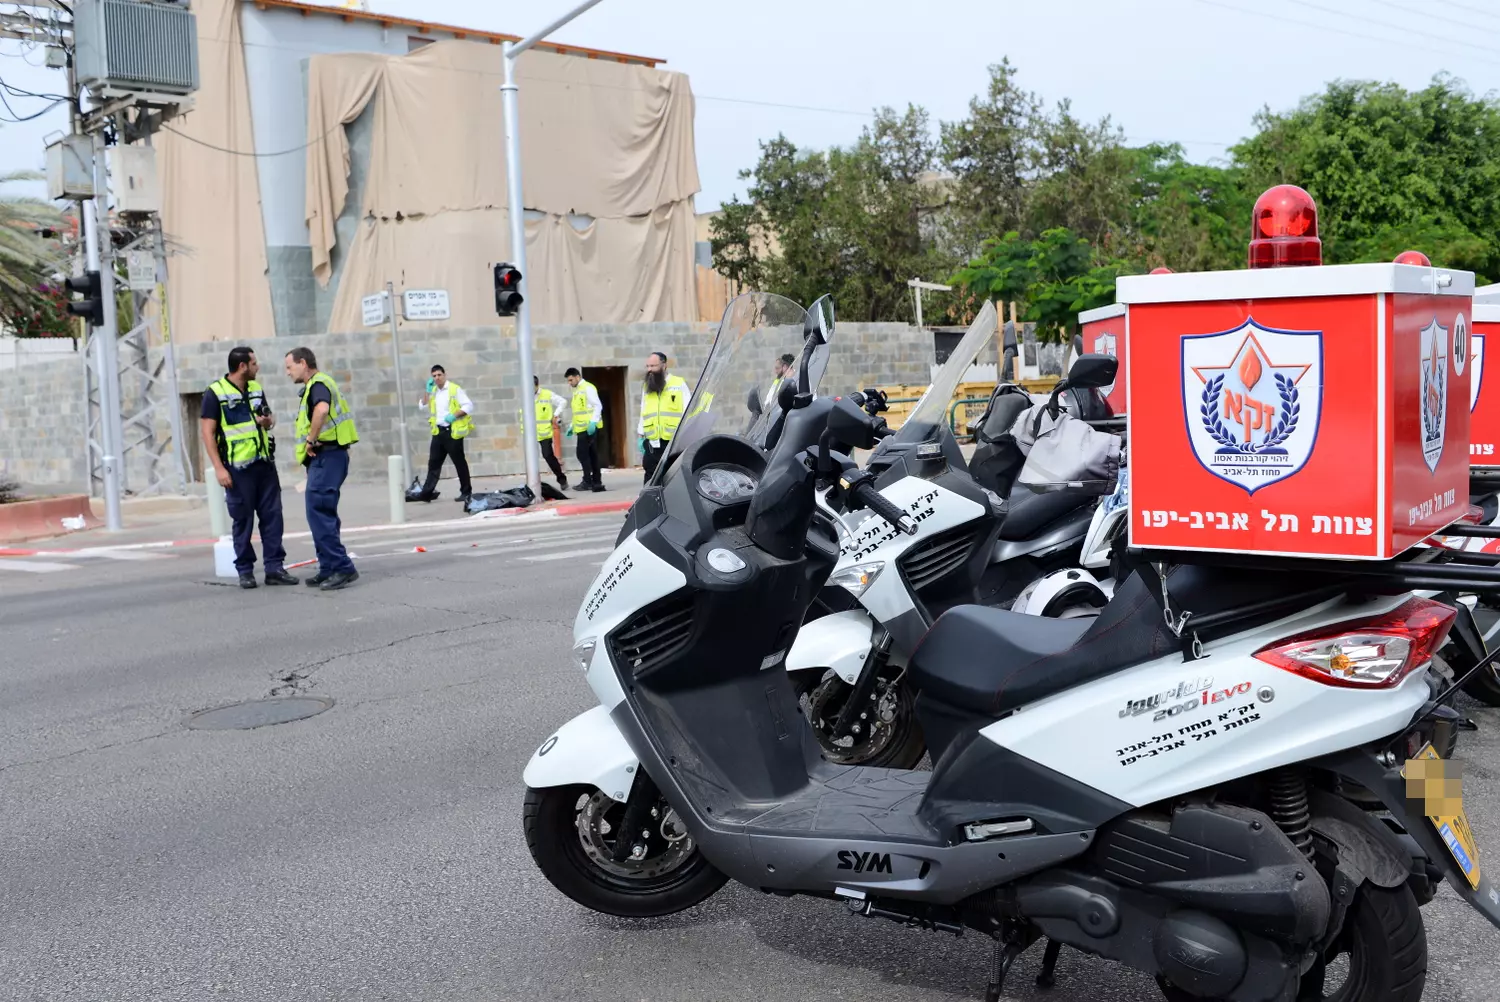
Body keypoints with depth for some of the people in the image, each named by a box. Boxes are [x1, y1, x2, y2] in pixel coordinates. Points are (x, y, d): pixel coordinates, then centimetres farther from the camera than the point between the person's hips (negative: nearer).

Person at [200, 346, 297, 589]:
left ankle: (275, 567, 7)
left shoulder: (256, 388, 12)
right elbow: (207, 432, -9)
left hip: (265, 463, 6)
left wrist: (268, 420, -1)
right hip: (238, 467, -5)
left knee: (272, 515, 2)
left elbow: (269, 416, 25)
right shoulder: (215, 392, -6)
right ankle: (245, 571, 10)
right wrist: (219, 468, -15)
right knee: (243, 520, 1)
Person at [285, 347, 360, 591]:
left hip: (326, 456, -11)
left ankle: (342, 568, -13)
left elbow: (322, 409, -34)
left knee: (319, 513, -12)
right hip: (325, 456, 11)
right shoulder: (317, 385, 21)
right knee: (323, 514, 13)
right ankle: (329, 569, 17)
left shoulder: (317, 384, -12)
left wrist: (311, 438, -24)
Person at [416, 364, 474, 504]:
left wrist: (454, 415, -22)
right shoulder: (433, 391, 14)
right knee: (434, 462, 3)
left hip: (452, 431, -6)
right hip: (438, 431, 6)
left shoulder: (455, 389, -7)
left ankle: (466, 492, 9)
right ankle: (427, 492, 2)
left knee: (459, 462, 1)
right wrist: (428, 392, 3)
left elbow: (469, 405, -11)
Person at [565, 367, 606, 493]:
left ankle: (587, 481, -8)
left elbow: (598, 406, -15)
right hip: (582, 428, 9)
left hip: (589, 428, -9)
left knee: (582, 453, -11)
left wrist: (593, 422, -24)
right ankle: (596, 482, 10)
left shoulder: (588, 388, -8)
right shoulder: (577, 391, 20)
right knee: (591, 455, 9)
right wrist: (572, 426, 18)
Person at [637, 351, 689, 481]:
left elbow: (688, 411, 0)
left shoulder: (679, 384, 2)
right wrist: (641, 436, 14)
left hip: (675, 441, -4)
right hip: (652, 443, 4)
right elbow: (643, 413, 19)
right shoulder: (646, 387, 16)